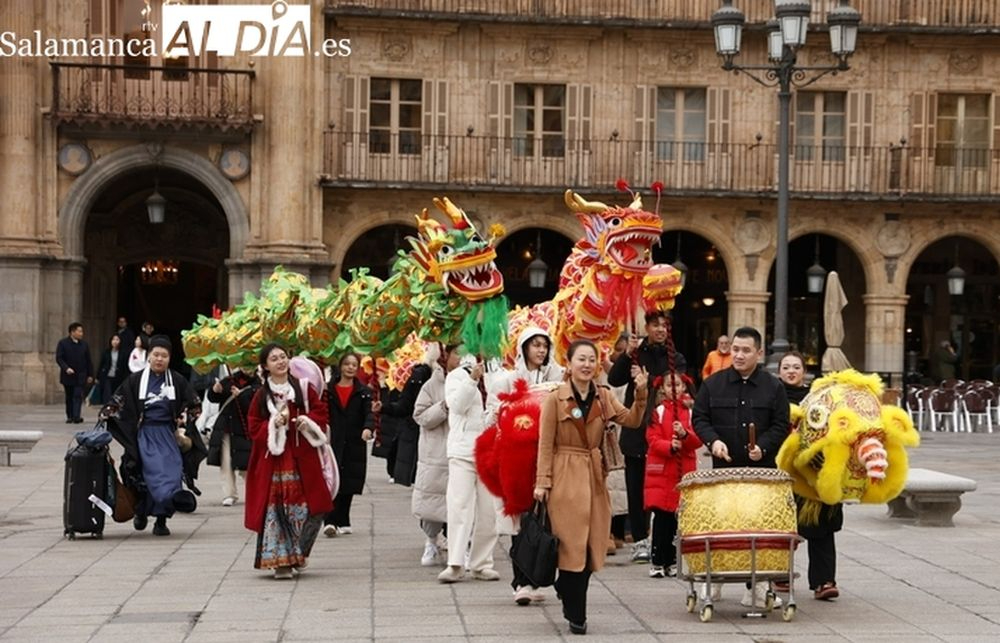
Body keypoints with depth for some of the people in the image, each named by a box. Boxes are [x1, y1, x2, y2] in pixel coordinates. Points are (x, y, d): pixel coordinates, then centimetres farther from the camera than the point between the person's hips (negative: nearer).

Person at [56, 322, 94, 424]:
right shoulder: (63, 343, -2)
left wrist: (90, 375, 8)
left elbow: (88, 361, 11)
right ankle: (70, 417, 18)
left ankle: (77, 417, -16)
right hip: (68, 376, -1)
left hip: (80, 377, 1)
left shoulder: (84, 344, 7)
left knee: (78, 396, -10)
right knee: (69, 398, 8)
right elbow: (59, 358, -6)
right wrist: (66, 368, -21)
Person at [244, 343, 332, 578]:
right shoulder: (261, 395, 3)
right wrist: (273, 425, -14)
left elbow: (321, 412, 11)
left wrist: (308, 421, -8)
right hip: (272, 461, -1)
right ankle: (280, 560, 3)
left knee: (306, 509, 0)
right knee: (276, 510, -4)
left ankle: (298, 553, 21)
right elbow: (254, 428, 3)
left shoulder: (304, 389, 6)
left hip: (301, 459, 1)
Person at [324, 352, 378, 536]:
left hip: (354, 444, 1)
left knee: (349, 486, 5)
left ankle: (342, 522, 16)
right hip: (333, 443, -1)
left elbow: (368, 413, -5)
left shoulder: (363, 392, 8)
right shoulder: (329, 390, 8)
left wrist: (368, 428, -24)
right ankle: (330, 521, -17)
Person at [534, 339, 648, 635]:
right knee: (572, 546, -3)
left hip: (595, 478, 5)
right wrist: (542, 483, -11)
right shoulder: (555, 399, -5)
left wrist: (641, 394, -16)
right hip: (565, 479, -5)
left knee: (590, 547, 6)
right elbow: (546, 444, -6)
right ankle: (576, 615, 7)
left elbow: (631, 420, -2)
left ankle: (565, 589, 28)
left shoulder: (603, 397, 9)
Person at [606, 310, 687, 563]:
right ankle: (640, 540, 10)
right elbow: (614, 380, -3)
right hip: (635, 431, 1)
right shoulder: (636, 353, 8)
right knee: (636, 489, 3)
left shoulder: (676, 359, 8)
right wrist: (628, 354, -15)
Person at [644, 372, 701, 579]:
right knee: (661, 517, -5)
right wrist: (670, 446, -25)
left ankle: (671, 561, 13)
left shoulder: (691, 412, 10)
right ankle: (657, 562, 0)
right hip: (661, 471, -2)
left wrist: (684, 434, -20)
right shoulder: (657, 411, 4)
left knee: (675, 518, 4)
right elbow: (653, 439, -6)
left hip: (684, 471, 2)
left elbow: (698, 440, 1)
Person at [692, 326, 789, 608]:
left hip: (762, 468, 0)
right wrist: (713, 440, -12)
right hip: (724, 467, 1)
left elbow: (781, 426, 2)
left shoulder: (773, 387, 4)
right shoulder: (713, 384, 6)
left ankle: (757, 587, 4)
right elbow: (699, 418, 6)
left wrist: (763, 447, -14)